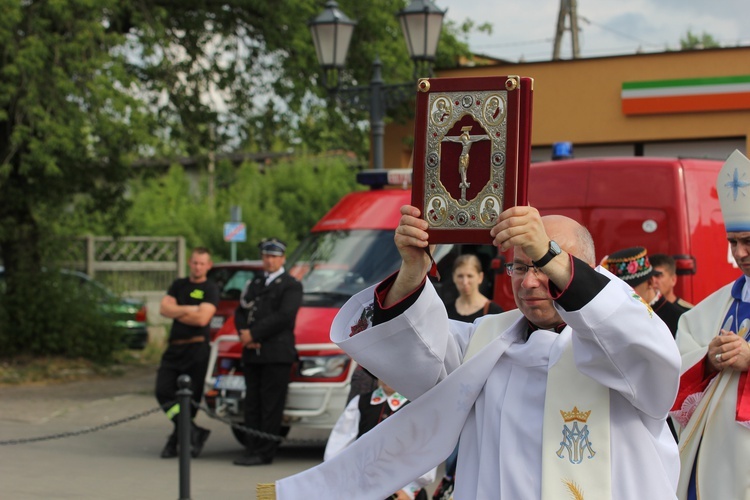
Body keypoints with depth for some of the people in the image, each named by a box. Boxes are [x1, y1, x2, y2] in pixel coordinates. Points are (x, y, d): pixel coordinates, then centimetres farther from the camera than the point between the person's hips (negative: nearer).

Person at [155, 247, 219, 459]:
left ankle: (177, 440, 8)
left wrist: (177, 312, -2)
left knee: (190, 398, -2)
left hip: (197, 348, -5)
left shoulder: (210, 289, 0)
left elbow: (202, 318, -14)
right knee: (163, 392, -10)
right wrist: (189, 309, -8)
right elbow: (164, 308, 4)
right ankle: (194, 433, -9)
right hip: (174, 346, 5)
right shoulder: (179, 285, 17)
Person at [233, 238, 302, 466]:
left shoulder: (291, 285, 1)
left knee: (271, 406, -6)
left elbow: (284, 315, -12)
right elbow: (240, 312, 16)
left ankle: (264, 452, -6)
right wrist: (244, 333, -5)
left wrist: (253, 333, -13)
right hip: (252, 354, 7)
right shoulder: (254, 284, 22)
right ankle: (252, 450, 8)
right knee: (252, 404, 5)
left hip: (277, 355, -6)